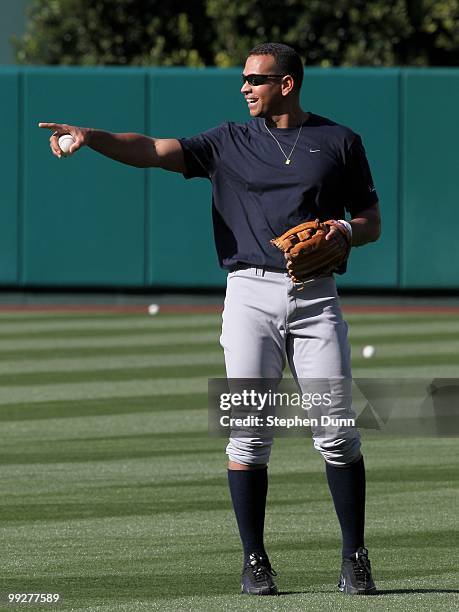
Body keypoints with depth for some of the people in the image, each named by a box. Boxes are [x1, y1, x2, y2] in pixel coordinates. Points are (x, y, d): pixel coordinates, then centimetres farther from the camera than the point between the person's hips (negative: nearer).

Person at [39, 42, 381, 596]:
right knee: (248, 434, -6)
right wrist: (89, 136, -18)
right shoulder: (229, 142, 10)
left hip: (315, 296, -1)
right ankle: (254, 561, 2)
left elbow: (372, 222, 14)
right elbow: (152, 151, -2)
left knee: (337, 434, -6)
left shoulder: (339, 141, 10)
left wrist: (343, 229, -10)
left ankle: (354, 559, 5)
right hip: (251, 294, 1)